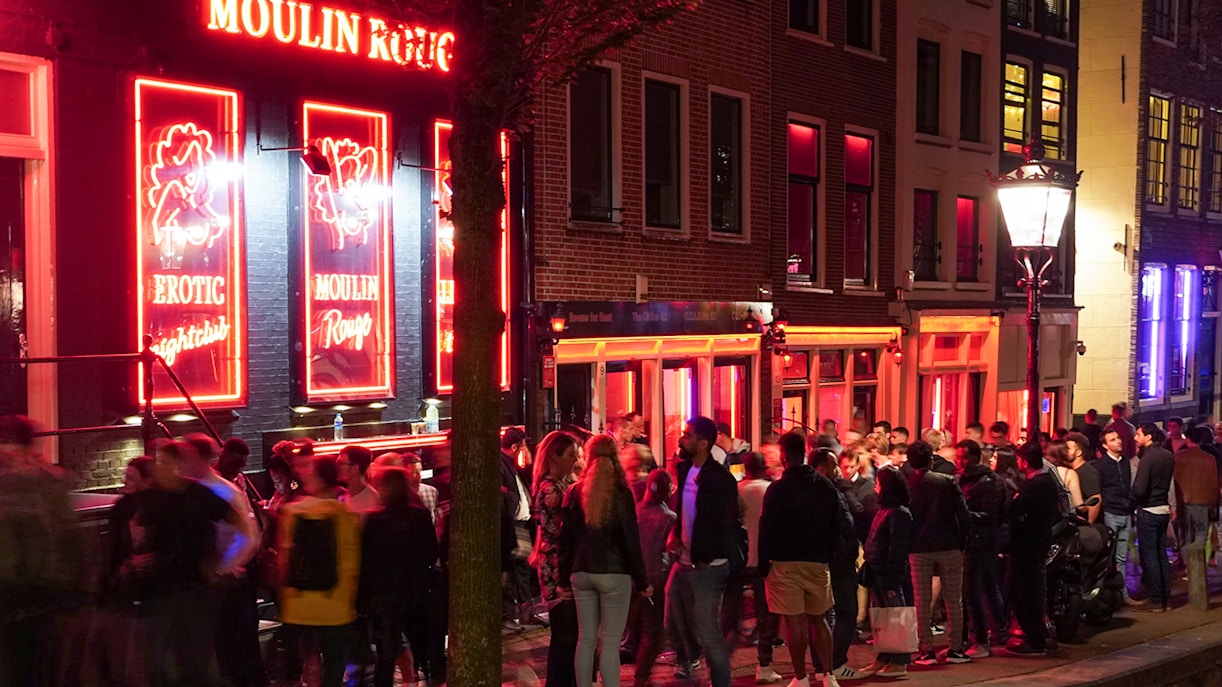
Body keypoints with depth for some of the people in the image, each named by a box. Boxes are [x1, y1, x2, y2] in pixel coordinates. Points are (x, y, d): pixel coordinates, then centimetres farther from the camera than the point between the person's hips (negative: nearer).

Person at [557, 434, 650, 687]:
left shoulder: (574, 492, 3)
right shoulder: (621, 493, -6)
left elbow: (566, 538, 5)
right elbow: (631, 540, -6)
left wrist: (565, 578, 12)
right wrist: (642, 581, 1)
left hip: (581, 573, 4)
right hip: (614, 574, -3)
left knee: (585, 639, 10)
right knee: (610, 643, -1)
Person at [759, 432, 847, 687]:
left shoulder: (778, 489, -11)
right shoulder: (827, 486, 2)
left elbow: (767, 529, -10)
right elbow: (844, 524, 3)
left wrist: (764, 564, 0)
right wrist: (828, 555, 12)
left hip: (785, 563, -4)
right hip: (819, 563, 4)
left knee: (795, 621, 0)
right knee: (819, 619, 15)